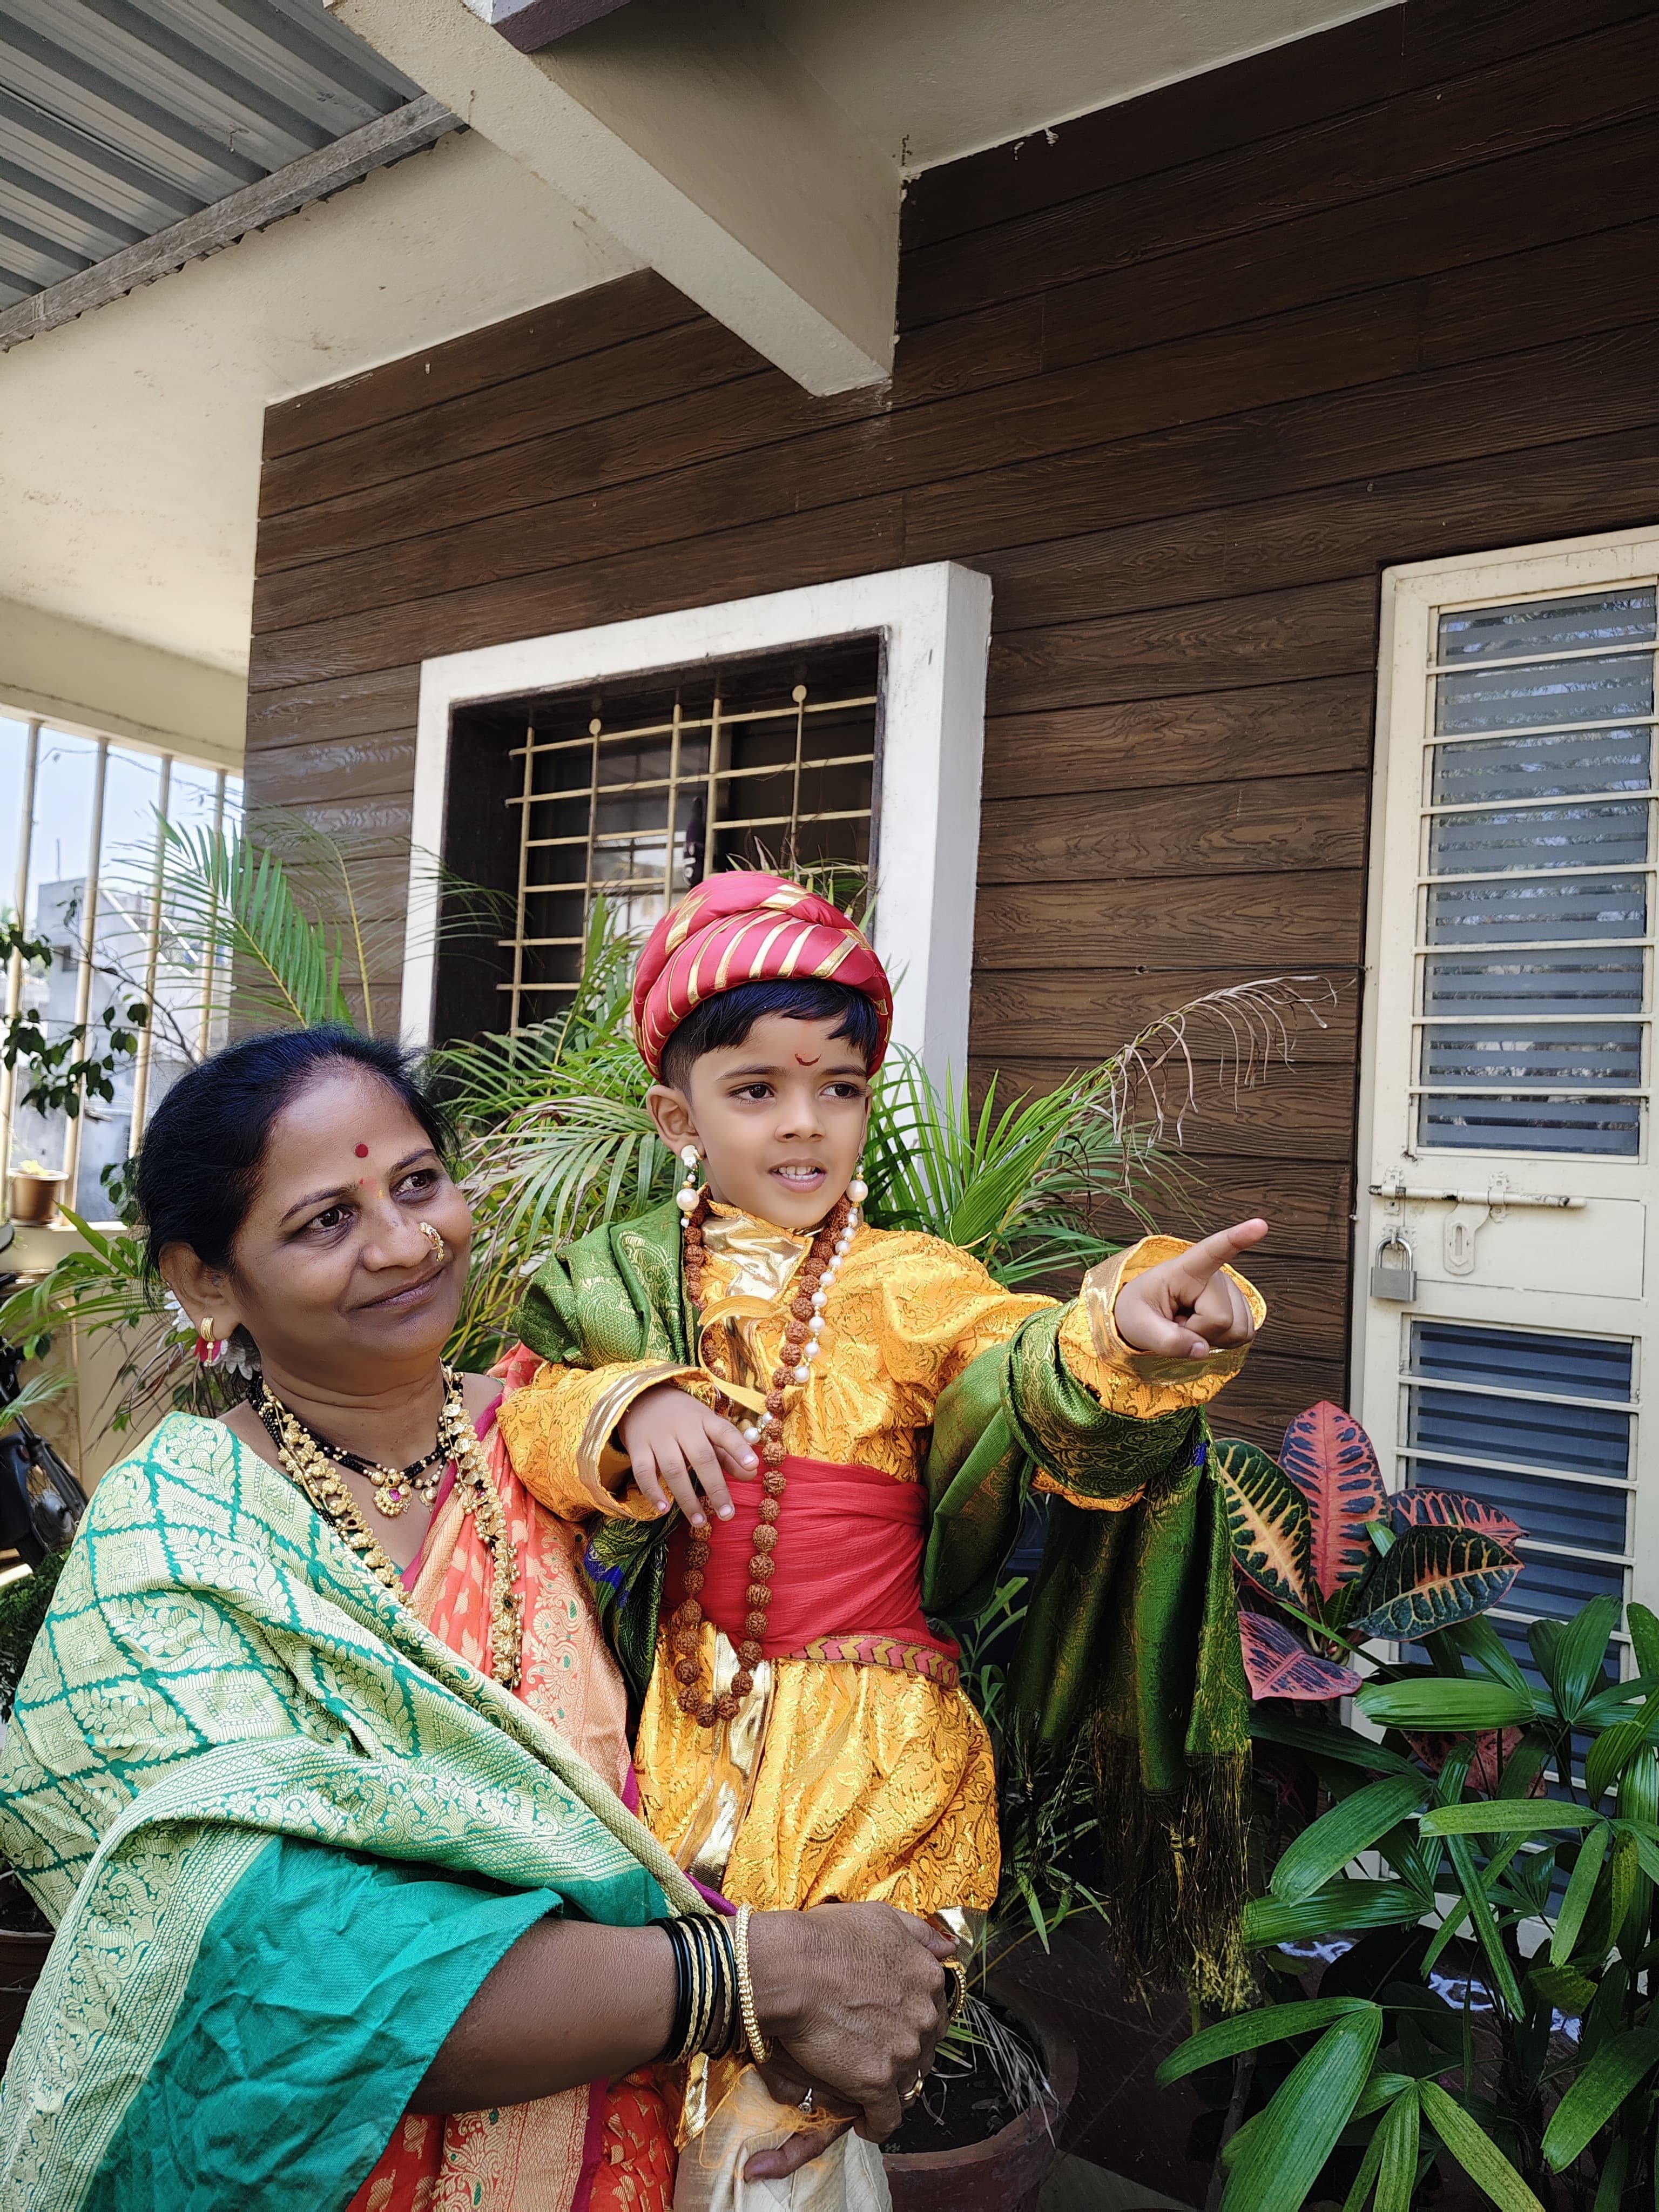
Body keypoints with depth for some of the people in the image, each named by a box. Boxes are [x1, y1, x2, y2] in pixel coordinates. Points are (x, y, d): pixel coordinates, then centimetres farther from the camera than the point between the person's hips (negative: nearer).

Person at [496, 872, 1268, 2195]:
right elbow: (534, 1411, -7)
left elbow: (1038, 1376, -25)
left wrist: (1122, 1330, -47)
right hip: (686, 1732, 3)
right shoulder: (635, 1282, 2)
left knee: (779, 2098, 4)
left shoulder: (910, 1286, -8)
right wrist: (628, 1408, -28)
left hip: (866, 1749, -3)